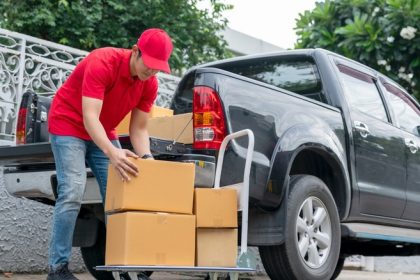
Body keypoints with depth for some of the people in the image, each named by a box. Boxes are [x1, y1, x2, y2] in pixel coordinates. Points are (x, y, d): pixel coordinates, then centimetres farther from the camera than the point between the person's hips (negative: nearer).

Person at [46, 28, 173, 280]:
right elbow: (90, 118, -36)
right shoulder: (101, 63, -29)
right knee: (72, 192, -19)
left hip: (103, 134, 6)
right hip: (69, 125, -6)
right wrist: (111, 152, -50)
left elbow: (139, 128, -3)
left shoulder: (150, 84, -9)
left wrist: (146, 158, -22)